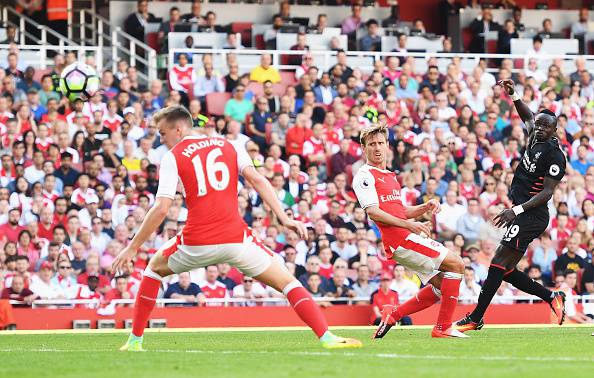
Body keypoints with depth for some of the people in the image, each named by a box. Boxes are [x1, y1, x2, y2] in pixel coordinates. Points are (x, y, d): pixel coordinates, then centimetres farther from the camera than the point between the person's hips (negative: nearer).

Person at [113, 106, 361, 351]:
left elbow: (161, 209, -4)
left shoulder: (172, 157, 4)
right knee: (287, 283, 8)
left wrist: (133, 248, 0)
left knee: (154, 267, 27)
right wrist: (284, 218, -1)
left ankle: (135, 340, 25)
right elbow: (257, 180, 2)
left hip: (196, 243, -1)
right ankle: (327, 338, -9)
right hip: (236, 239, 1)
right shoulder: (228, 146, 15)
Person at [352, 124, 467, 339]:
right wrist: (407, 224, -25)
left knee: (441, 285, 8)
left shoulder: (390, 176, 26)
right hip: (400, 239, -9)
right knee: (456, 264, -12)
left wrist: (425, 207, 10)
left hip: (406, 238, 9)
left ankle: (394, 314, 12)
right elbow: (373, 212, -16)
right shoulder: (365, 176, -4)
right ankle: (443, 327, -12)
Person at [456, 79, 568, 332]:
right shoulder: (535, 140, 11)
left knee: (499, 264, -12)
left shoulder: (554, 155, -15)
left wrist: (517, 210, -27)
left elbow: (547, 192, -19)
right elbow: (527, 117, 32)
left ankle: (475, 319, -11)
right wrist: (513, 96, 20)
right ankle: (551, 297, 17)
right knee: (506, 270, 9)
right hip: (523, 214, 10)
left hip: (531, 216, -10)